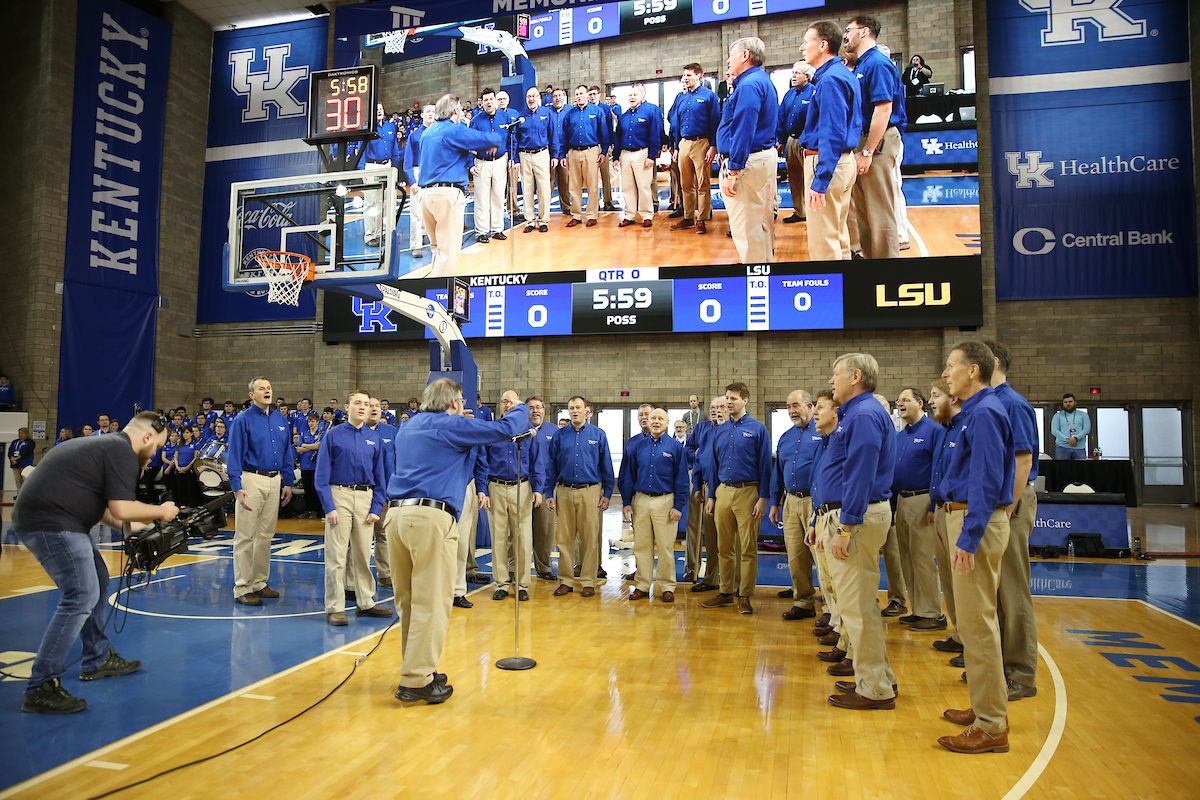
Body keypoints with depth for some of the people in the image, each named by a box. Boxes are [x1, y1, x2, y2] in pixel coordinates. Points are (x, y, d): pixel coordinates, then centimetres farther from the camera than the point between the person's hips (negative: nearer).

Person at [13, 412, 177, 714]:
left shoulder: (104, 444, 21)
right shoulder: (123, 453, -11)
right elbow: (122, 508, -18)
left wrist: (127, 525, 21)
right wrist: (161, 511, -2)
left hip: (35, 517, 11)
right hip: (52, 524, -11)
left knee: (97, 579, 19)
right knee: (82, 596, -14)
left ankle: (98, 660, 30)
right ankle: (41, 688, -12)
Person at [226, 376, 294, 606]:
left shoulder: (280, 419, 11)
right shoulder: (243, 420, -5)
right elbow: (234, 456, -8)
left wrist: (288, 482, 11)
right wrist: (238, 488, -15)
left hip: (275, 481, 6)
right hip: (251, 480, -6)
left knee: (266, 535, 11)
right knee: (245, 536, -3)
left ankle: (259, 583, 21)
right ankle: (242, 588, 3)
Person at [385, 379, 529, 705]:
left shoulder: (408, 427, 22)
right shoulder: (453, 426, 0)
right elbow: (505, 428, -1)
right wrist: (522, 409, 19)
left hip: (396, 514, 8)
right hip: (431, 518, -8)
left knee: (408, 601, 12)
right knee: (431, 602, -4)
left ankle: (417, 668, 22)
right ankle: (416, 681, -4)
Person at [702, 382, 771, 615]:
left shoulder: (758, 429, -2)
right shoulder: (718, 431, 12)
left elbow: (765, 466, -4)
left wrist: (763, 498, -9)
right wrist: (711, 496, 11)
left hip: (747, 492, -5)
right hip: (723, 492, 5)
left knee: (748, 548, -1)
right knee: (724, 547, 10)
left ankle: (744, 596, 8)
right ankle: (726, 592, 20)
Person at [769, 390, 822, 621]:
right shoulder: (785, 437, 16)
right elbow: (778, 472, 22)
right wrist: (775, 503, 19)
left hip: (815, 502, -6)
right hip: (791, 502, 6)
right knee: (795, 556, 8)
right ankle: (804, 601, 19)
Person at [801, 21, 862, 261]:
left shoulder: (829, 80, -15)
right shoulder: (845, 75, 16)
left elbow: (832, 135, -22)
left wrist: (820, 182, -26)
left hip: (828, 162, -11)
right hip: (845, 159, 11)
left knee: (822, 241, -7)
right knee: (839, 235, 17)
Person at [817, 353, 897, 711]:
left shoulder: (864, 415, -15)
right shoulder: (855, 413, 18)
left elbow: (860, 476, -22)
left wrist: (845, 529, -23)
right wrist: (831, 524, 23)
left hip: (857, 518, -11)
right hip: (851, 515, 11)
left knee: (857, 604, -5)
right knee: (856, 601, 17)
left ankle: (876, 689, 5)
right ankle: (873, 675, 28)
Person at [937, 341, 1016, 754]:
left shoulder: (984, 413, -16)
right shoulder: (973, 412, 15)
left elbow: (987, 482, -22)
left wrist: (967, 539, -24)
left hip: (977, 521, -11)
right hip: (968, 517, 11)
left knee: (976, 621, -5)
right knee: (976, 619, 18)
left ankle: (990, 727, 4)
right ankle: (987, 707, 30)